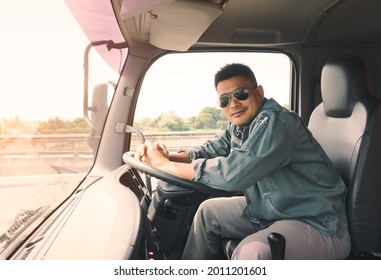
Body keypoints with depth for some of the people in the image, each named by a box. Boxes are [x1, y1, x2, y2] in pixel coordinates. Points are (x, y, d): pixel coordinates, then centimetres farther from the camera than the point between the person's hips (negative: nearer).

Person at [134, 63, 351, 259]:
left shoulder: (275, 122, -25)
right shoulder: (240, 125, 2)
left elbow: (232, 173, -34)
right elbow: (210, 151, 9)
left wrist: (163, 164, -25)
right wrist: (166, 156, -10)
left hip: (317, 225, -8)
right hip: (270, 211, 9)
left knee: (251, 252, -34)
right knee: (209, 211, 12)